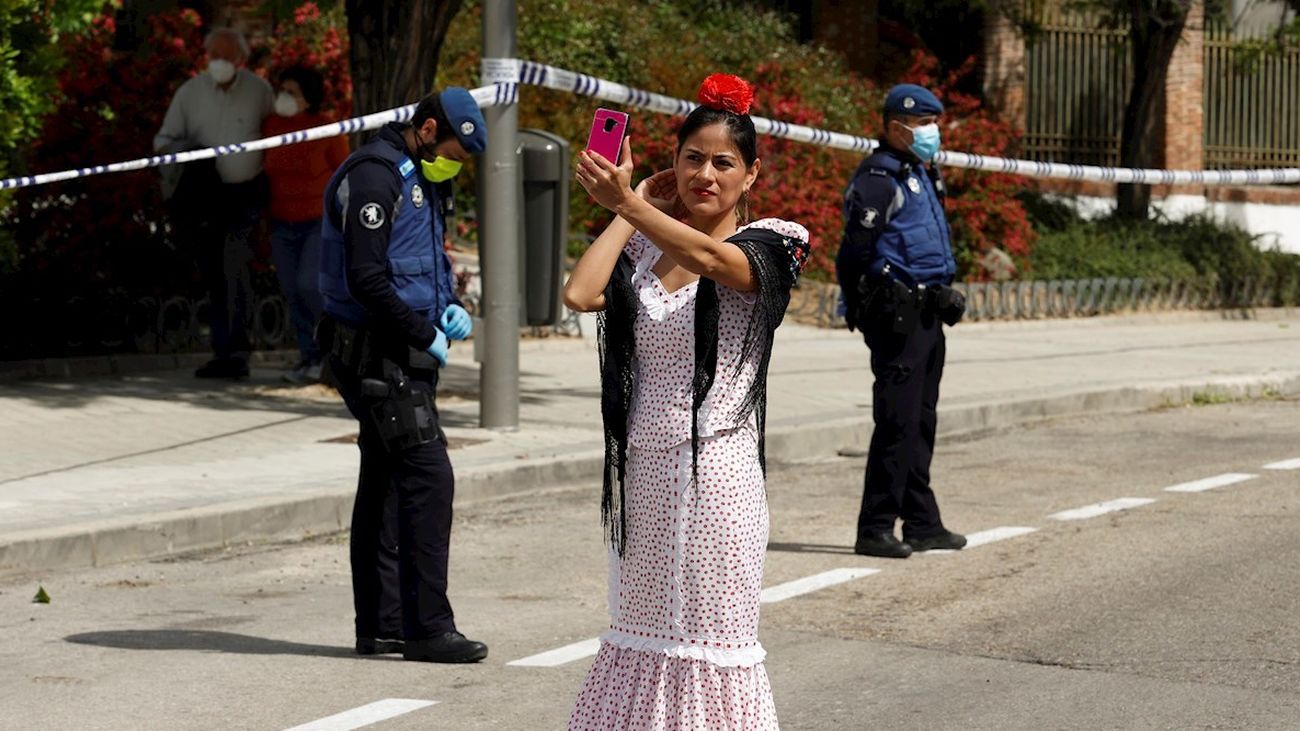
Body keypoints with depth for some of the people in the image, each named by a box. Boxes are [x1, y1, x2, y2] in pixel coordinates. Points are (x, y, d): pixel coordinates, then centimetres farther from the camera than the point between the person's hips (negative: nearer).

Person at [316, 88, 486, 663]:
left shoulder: (421, 179, 16)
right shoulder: (374, 175, -15)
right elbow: (367, 280, -22)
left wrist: (448, 307, 8)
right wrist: (425, 334, -14)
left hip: (401, 356, 10)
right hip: (377, 353, -10)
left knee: (385, 482, 12)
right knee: (429, 477, -13)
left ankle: (381, 624, 16)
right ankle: (427, 627, -10)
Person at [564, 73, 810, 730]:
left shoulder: (765, 246, -2)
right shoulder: (642, 250, 11)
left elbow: (710, 258, -25)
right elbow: (580, 293, -8)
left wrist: (626, 203, -40)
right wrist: (629, 211, 2)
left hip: (715, 468, -5)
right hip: (641, 470, 5)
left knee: (715, 637, -1)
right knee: (637, 631, 11)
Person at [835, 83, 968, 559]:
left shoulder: (922, 176, 19)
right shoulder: (879, 179, -13)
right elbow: (855, 253, -17)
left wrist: (943, 294, 17)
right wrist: (862, 307, -16)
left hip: (925, 316, 10)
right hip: (898, 317, -10)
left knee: (921, 423, 14)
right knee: (897, 423, -11)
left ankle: (922, 524, 21)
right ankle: (875, 529, -8)